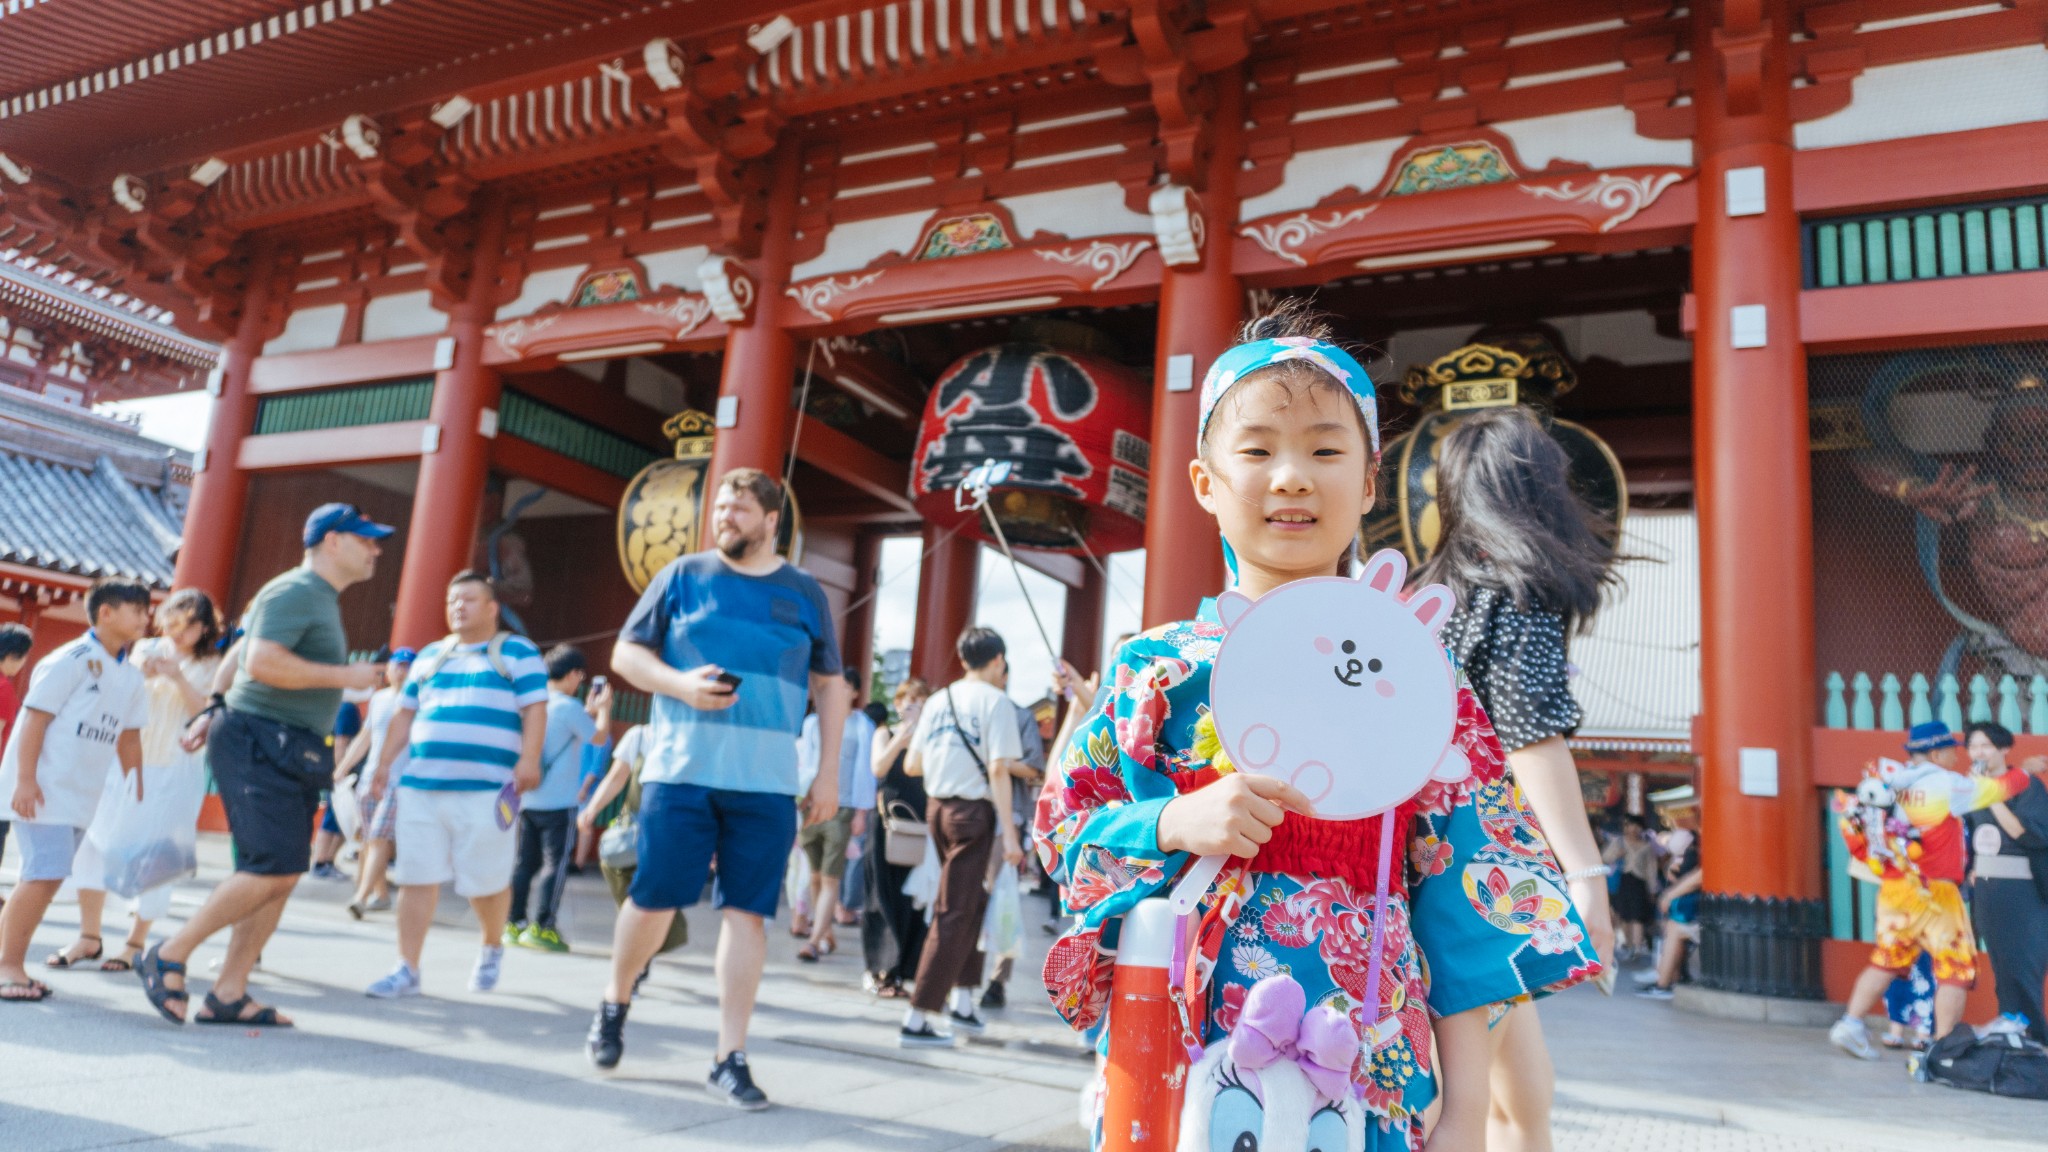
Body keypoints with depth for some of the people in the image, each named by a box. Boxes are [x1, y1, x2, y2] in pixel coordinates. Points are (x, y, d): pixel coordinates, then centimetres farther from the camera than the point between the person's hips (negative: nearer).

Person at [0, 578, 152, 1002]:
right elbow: (35, 719, -14)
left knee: (48, 878, 9)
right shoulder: (70, 660, -11)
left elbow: (129, 738, 15)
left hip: (82, 793, 7)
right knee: (44, 875, -13)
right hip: (42, 787, -7)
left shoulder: (131, 677, 10)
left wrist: (136, 793, 15)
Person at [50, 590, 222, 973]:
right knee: (94, 841, -2)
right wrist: (141, 676, -14)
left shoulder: (211, 668, 3)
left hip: (175, 772, -3)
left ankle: (136, 943, 11)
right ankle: (88, 938, 10)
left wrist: (178, 678, -21)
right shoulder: (145, 650, 10)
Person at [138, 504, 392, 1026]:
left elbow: (238, 652, 29)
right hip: (258, 744, -10)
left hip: (289, 754, 10)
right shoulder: (295, 592, -11)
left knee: (283, 875, 6)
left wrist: (213, 711, 29)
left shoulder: (319, 598, 21)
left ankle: (228, 994, 11)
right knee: (273, 869, -14)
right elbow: (261, 662, -24)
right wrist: (344, 676, -20)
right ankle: (168, 958, 1)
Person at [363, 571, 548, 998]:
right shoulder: (430, 656, 20)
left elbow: (535, 710, -5)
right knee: (416, 878, 2)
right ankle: (407, 969, 9)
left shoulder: (518, 652, 4)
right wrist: (384, 763, 17)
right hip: (421, 786, 5)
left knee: (485, 881, -1)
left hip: (486, 792, -4)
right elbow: (405, 715, 24)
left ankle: (492, 947, 26)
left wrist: (528, 759, -17)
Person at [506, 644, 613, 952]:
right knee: (556, 864, -1)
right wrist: (604, 708, 13)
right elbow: (600, 738, -1)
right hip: (558, 802, -7)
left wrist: (590, 710, 28)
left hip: (528, 800, 7)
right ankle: (542, 927, -2)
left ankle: (514, 923, 14)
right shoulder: (569, 707, -13)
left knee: (525, 863, 12)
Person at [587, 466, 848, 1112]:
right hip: (679, 771, 0)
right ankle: (615, 1003, 33)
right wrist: (681, 684, -12)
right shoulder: (682, 576, 5)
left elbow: (830, 686, 12)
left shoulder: (804, 593, 8)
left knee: (746, 912, 0)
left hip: (766, 784, 1)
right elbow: (626, 653, 7)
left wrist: (828, 773, 4)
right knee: (653, 900, 4)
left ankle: (729, 1058, 10)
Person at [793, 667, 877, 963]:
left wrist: (862, 812, -5)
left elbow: (864, 770, 0)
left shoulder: (862, 726, 2)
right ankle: (827, 935, 17)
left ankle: (814, 941, -10)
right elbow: (804, 765, 13)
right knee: (815, 877, 6)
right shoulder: (812, 722, 12)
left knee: (830, 880, -8)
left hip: (841, 810, -4)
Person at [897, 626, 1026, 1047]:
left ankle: (962, 1001, 23)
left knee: (972, 903, 21)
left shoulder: (938, 700, 10)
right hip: (973, 811, -6)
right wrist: (1008, 833, -13)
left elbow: (912, 765, 10)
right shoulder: (995, 701, -6)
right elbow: (998, 770, -14)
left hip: (936, 807, 7)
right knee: (955, 914, -2)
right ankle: (916, 1020, -1)